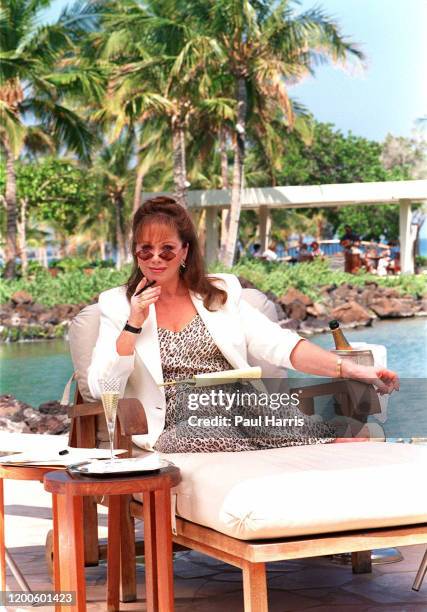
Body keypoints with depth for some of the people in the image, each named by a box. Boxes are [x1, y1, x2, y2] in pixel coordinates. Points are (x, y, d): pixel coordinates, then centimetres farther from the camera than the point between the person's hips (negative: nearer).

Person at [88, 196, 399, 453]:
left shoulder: (222, 292, 16)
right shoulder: (117, 304, 13)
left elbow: (278, 344, 4)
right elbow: (101, 388, 4)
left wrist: (352, 370, -10)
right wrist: (134, 324, -5)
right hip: (179, 428, -2)